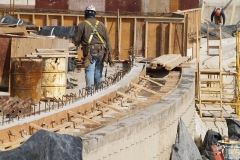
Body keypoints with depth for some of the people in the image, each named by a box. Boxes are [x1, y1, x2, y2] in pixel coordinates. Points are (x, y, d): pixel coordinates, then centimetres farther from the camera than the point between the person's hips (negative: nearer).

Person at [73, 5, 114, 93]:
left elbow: (76, 39, 0)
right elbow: (107, 39, 10)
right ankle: (99, 88, 21)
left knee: (89, 70, -4)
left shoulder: (82, 25, -2)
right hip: (101, 52, 4)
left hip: (90, 52, -4)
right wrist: (109, 53, 13)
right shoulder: (101, 25, 11)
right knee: (98, 71, 14)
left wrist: (77, 44, 23)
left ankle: (89, 89, -15)